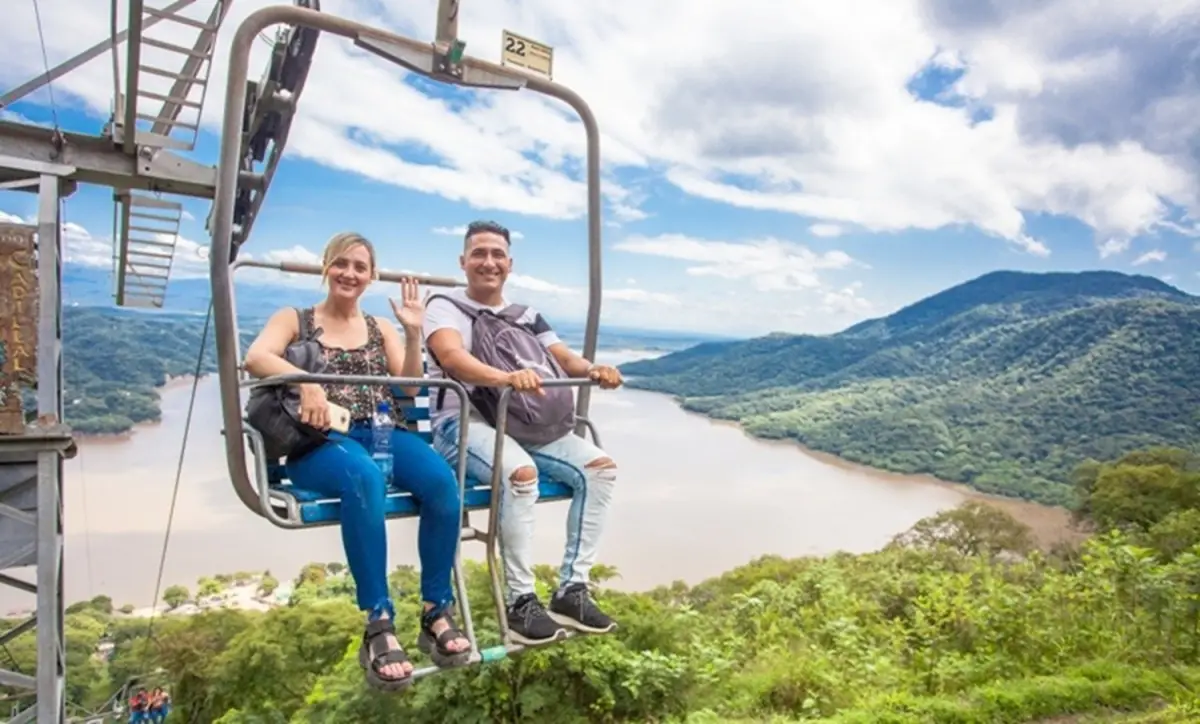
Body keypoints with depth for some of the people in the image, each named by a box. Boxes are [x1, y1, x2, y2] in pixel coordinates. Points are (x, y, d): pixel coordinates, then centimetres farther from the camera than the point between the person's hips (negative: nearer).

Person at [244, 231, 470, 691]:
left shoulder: (381, 328, 22)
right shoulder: (294, 319, 13)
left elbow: (409, 387, 11)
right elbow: (255, 358, -8)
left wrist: (414, 334, -2)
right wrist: (307, 381, -27)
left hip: (383, 432, 3)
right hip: (323, 440, -3)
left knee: (442, 480, -30)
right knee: (366, 478, -40)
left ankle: (436, 612, -18)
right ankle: (378, 625, -33)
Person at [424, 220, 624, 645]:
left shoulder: (527, 316, 19)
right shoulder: (444, 306, 2)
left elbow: (565, 359, 8)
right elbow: (452, 357, -20)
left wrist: (593, 370, -17)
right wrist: (506, 377, -40)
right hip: (463, 423, -6)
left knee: (599, 467, -13)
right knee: (522, 473, -35)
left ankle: (571, 590, -7)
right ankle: (520, 601, -20)